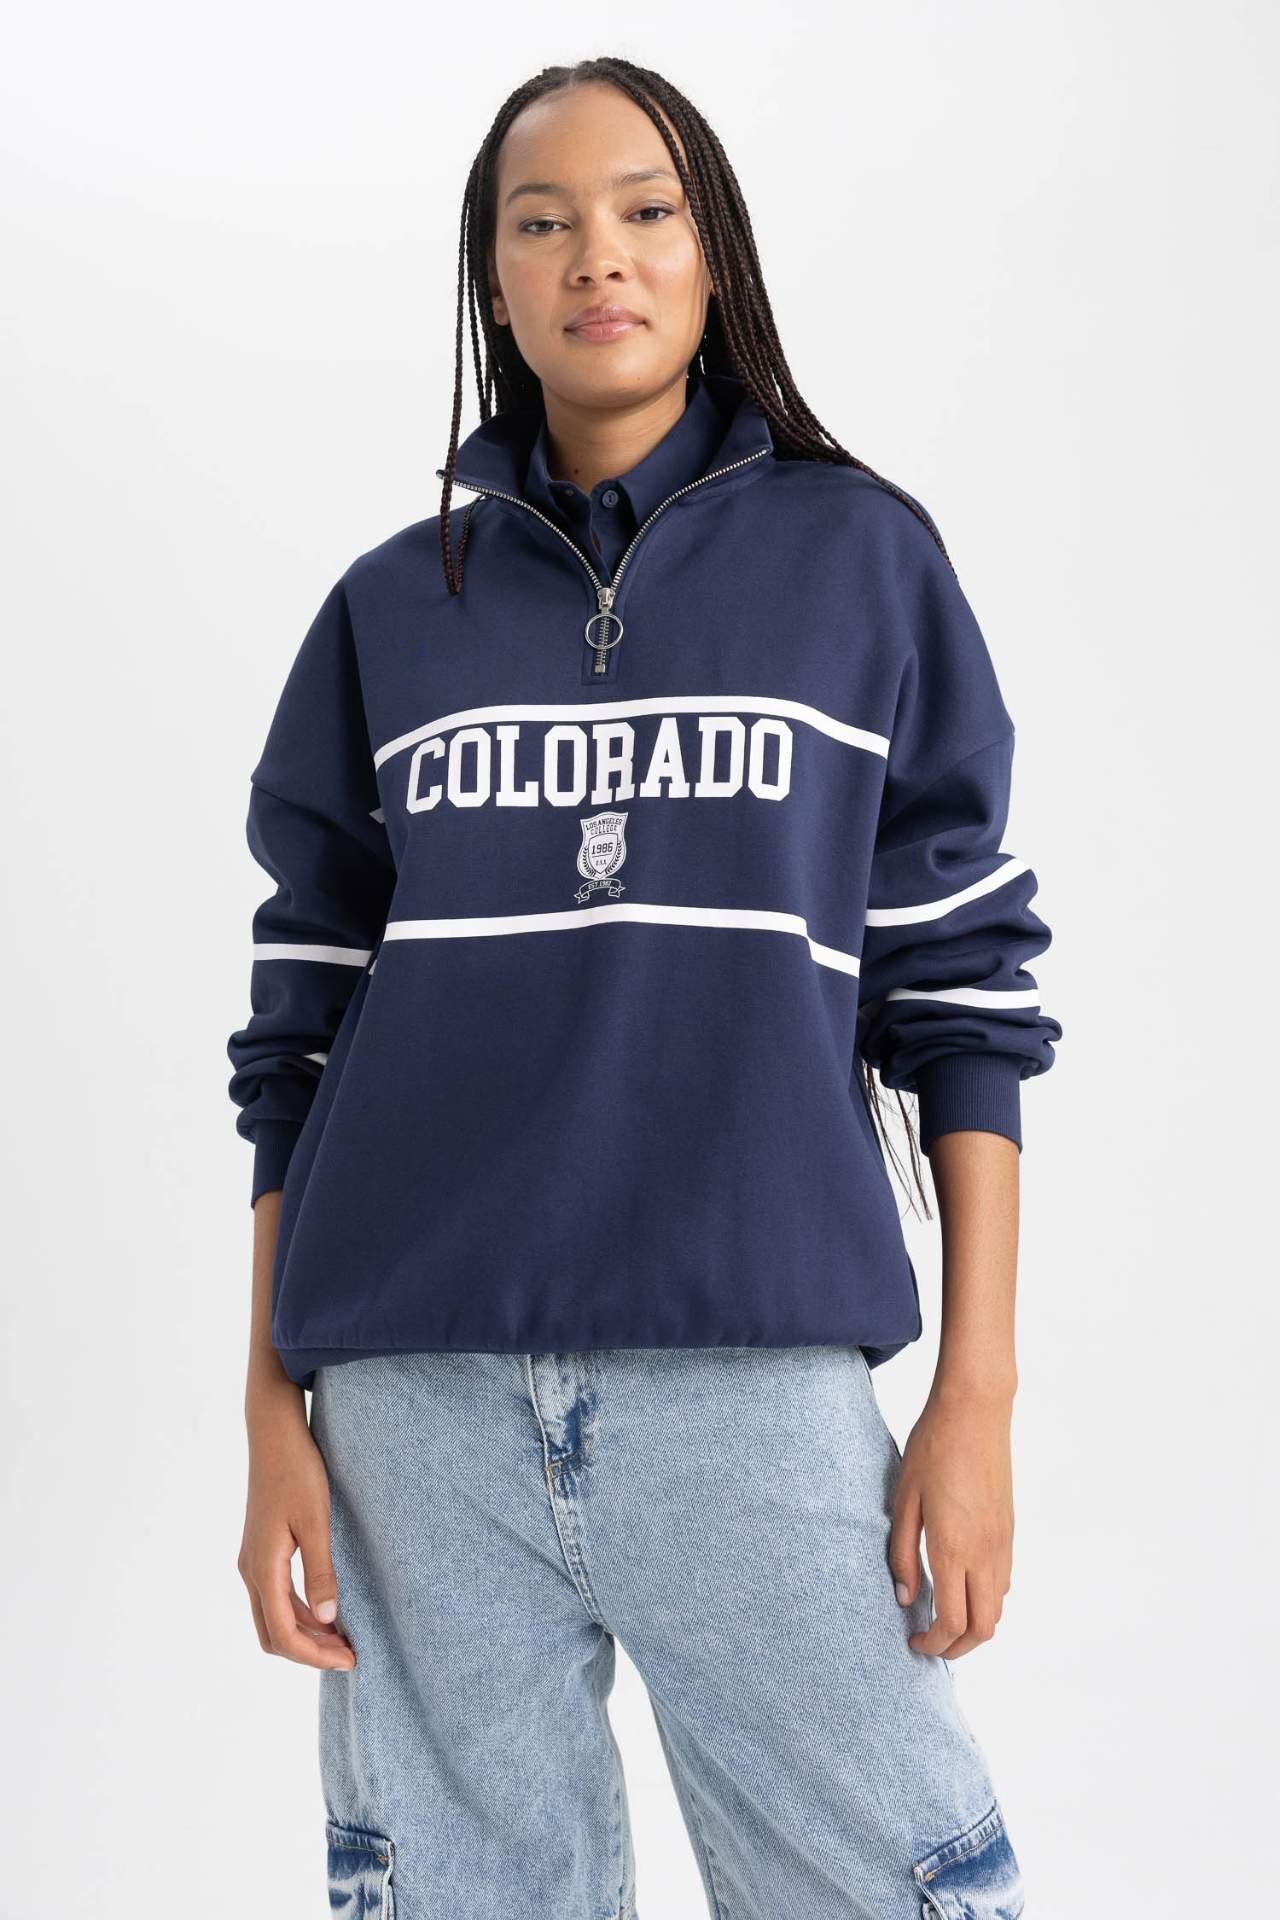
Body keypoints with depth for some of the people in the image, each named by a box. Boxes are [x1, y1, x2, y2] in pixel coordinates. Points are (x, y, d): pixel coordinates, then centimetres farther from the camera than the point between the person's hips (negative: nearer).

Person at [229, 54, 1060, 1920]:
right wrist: (275, 1408, 5)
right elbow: (303, 1027, 12)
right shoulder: (392, 610, 12)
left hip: (753, 1363, -1)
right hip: (416, 1386, 2)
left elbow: (962, 985, 5)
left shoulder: (864, 559, 8)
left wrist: (979, 1386, -1)